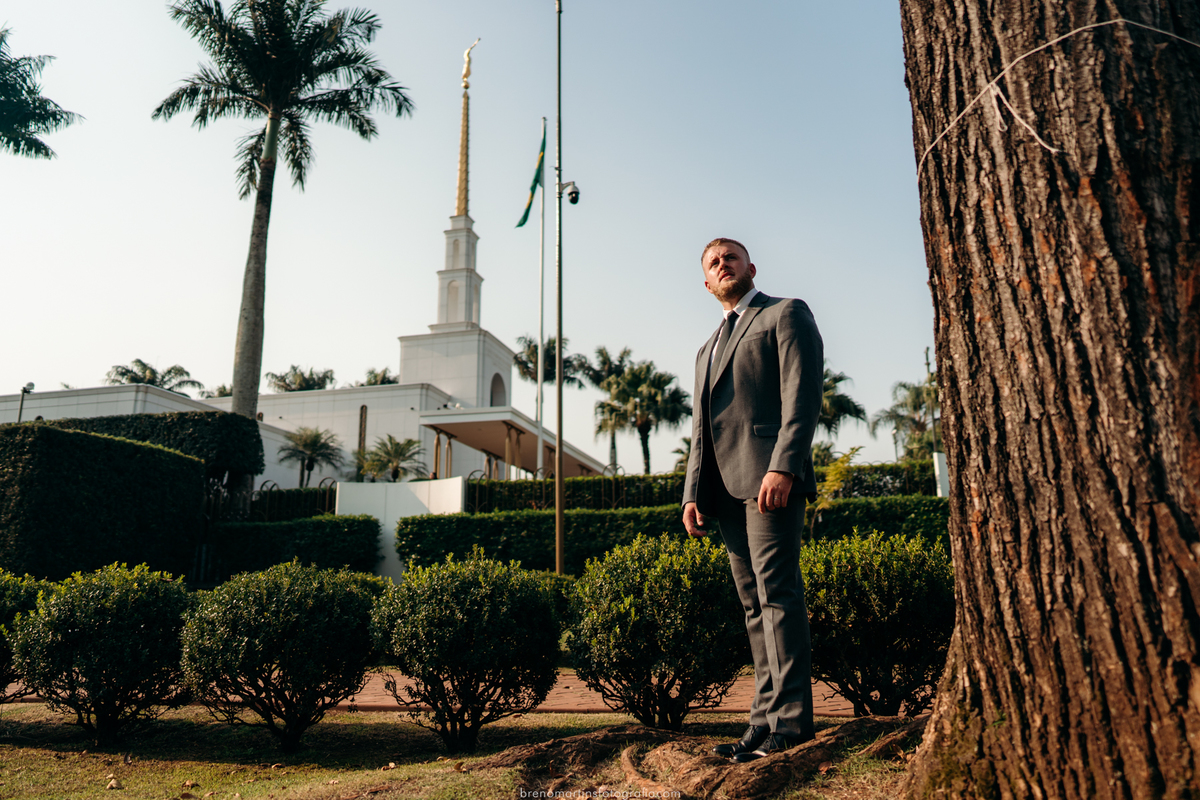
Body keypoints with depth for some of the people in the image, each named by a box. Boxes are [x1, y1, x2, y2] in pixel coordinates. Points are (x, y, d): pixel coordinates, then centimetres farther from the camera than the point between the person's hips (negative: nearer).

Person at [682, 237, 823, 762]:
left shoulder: (786, 315, 7)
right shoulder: (708, 349, 29)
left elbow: (802, 395, -8)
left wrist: (782, 467, -20)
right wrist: (693, 493, 12)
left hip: (769, 478, -7)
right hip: (726, 490, 7)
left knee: (776, 593, -11)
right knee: (754, 603, 6)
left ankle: (790, 719, -6)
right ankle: (766, 718, 10)